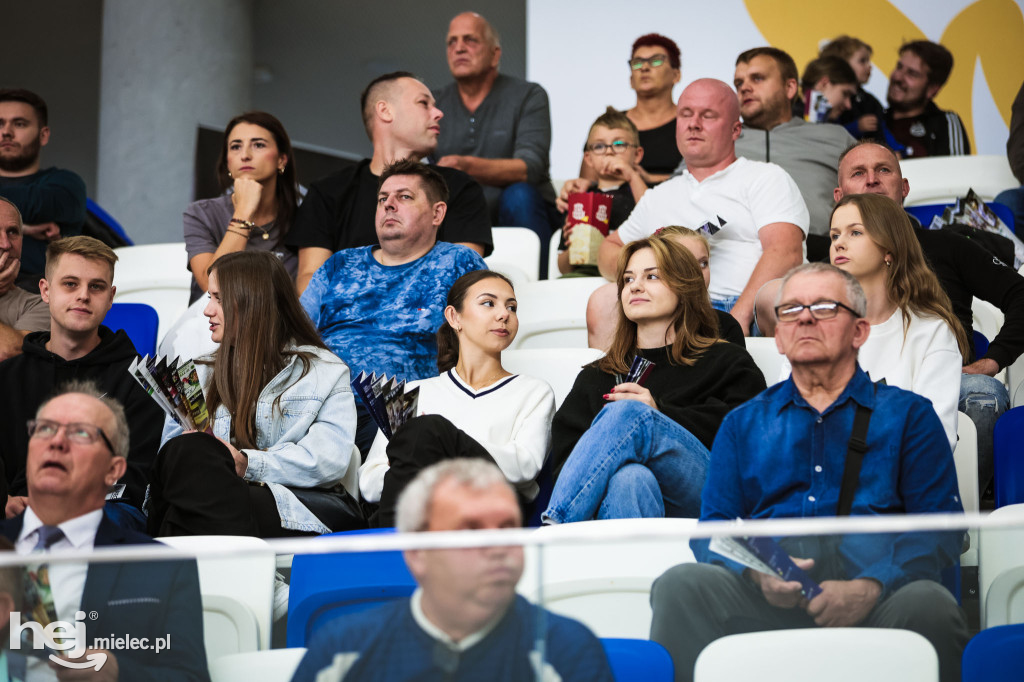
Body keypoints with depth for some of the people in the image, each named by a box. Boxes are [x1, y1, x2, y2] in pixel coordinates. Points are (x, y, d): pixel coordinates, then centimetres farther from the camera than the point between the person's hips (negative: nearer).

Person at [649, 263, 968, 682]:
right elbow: (713, 527, 17)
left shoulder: (908, 414, 19)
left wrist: (870, 586, -14)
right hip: (763, 596, 1)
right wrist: (756, 569, -8)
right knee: (681, 584, -29)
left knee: (929, 605, -35)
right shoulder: (743, 423, 26)